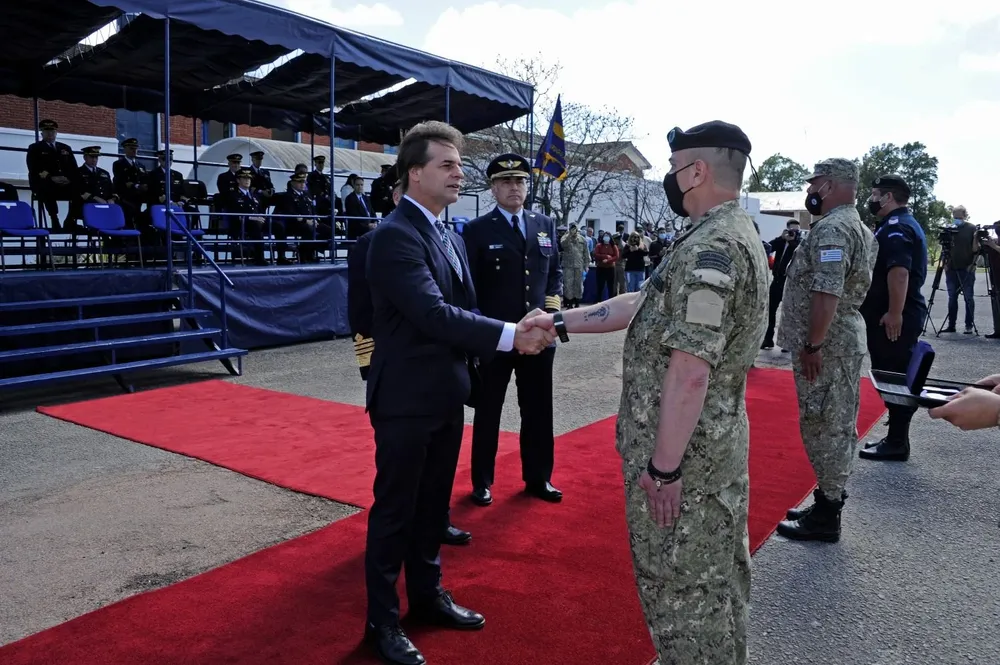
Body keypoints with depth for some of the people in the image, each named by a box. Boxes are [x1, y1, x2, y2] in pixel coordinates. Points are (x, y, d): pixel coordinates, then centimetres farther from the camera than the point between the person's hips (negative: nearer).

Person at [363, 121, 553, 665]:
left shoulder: (451, 236, 11)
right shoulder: (394, 235, -17)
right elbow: (434, 314, -27)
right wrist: (510, 336, -28)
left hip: (446, 395, 8)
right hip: (406, 398, -8)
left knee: (433, 504, 20)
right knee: (394, 509, 5)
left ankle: (426, 594, 37)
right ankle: (381, 619, 22)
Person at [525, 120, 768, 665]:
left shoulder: (709, 249, -23)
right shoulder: (734, 235, 12)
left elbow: (689, 371, -27)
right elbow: (643, 304, 14)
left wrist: (664, 467, -22)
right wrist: (561, 322, 13)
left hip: (682, 454, -10)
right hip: (717, 446, 10)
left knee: (680, 591, 6)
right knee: (718, 581, 23)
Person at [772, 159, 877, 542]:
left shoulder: (831, 229, -19)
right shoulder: (855, 227, 16)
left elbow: (826, 293, -27)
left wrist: (812, 346, -22)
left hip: (826, 345, -11)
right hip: (842, 341, 11)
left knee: (824, 429, -2)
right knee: (835, 427, 16)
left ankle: (826, 517, 7)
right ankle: (828, 502, 28)